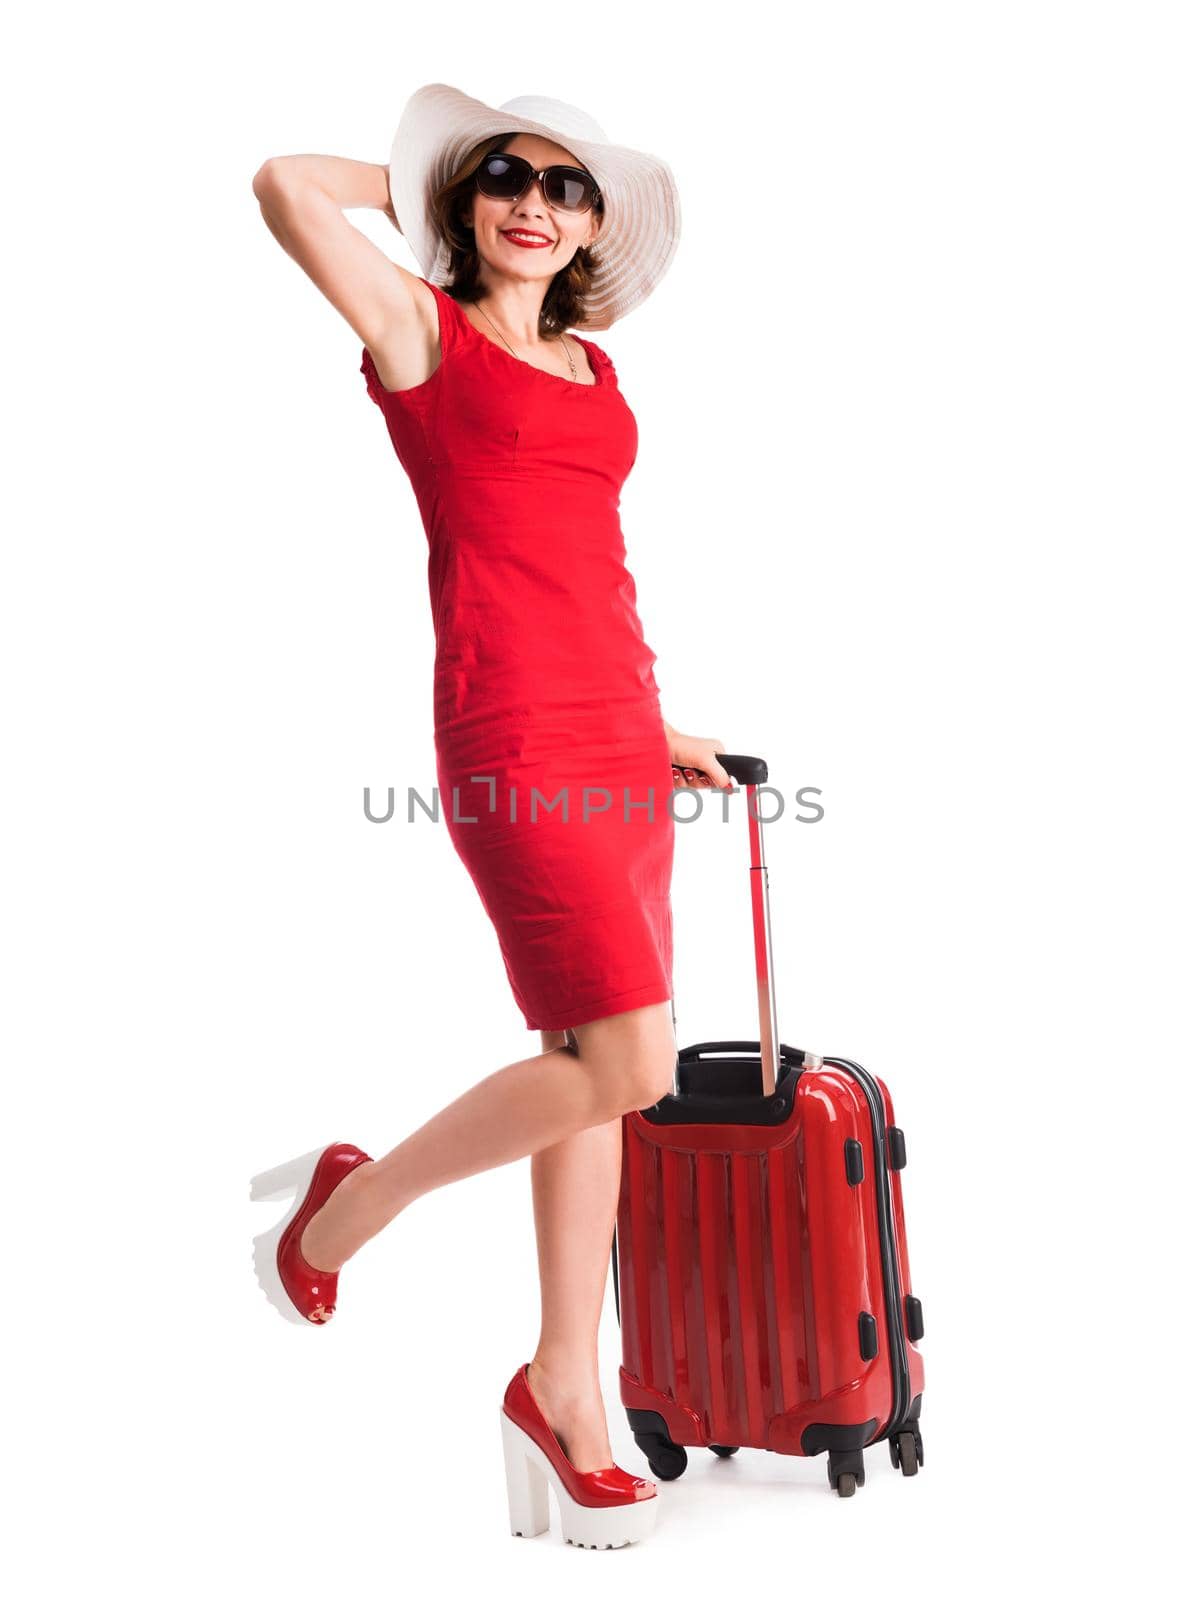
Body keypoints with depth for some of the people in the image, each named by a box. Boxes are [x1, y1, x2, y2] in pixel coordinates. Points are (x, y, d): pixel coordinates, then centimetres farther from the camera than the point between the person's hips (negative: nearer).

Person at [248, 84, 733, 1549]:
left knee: (595, 1067, 9)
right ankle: (341, 1209, 10)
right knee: (623, 1068, -13)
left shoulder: (594, 370, 20)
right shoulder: (425, 331, 2)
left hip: (614, 730, 8)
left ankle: (564, 1391, 22)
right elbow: (287, 184, -11)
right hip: (512, 732, -7)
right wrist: (421, 183, 8)